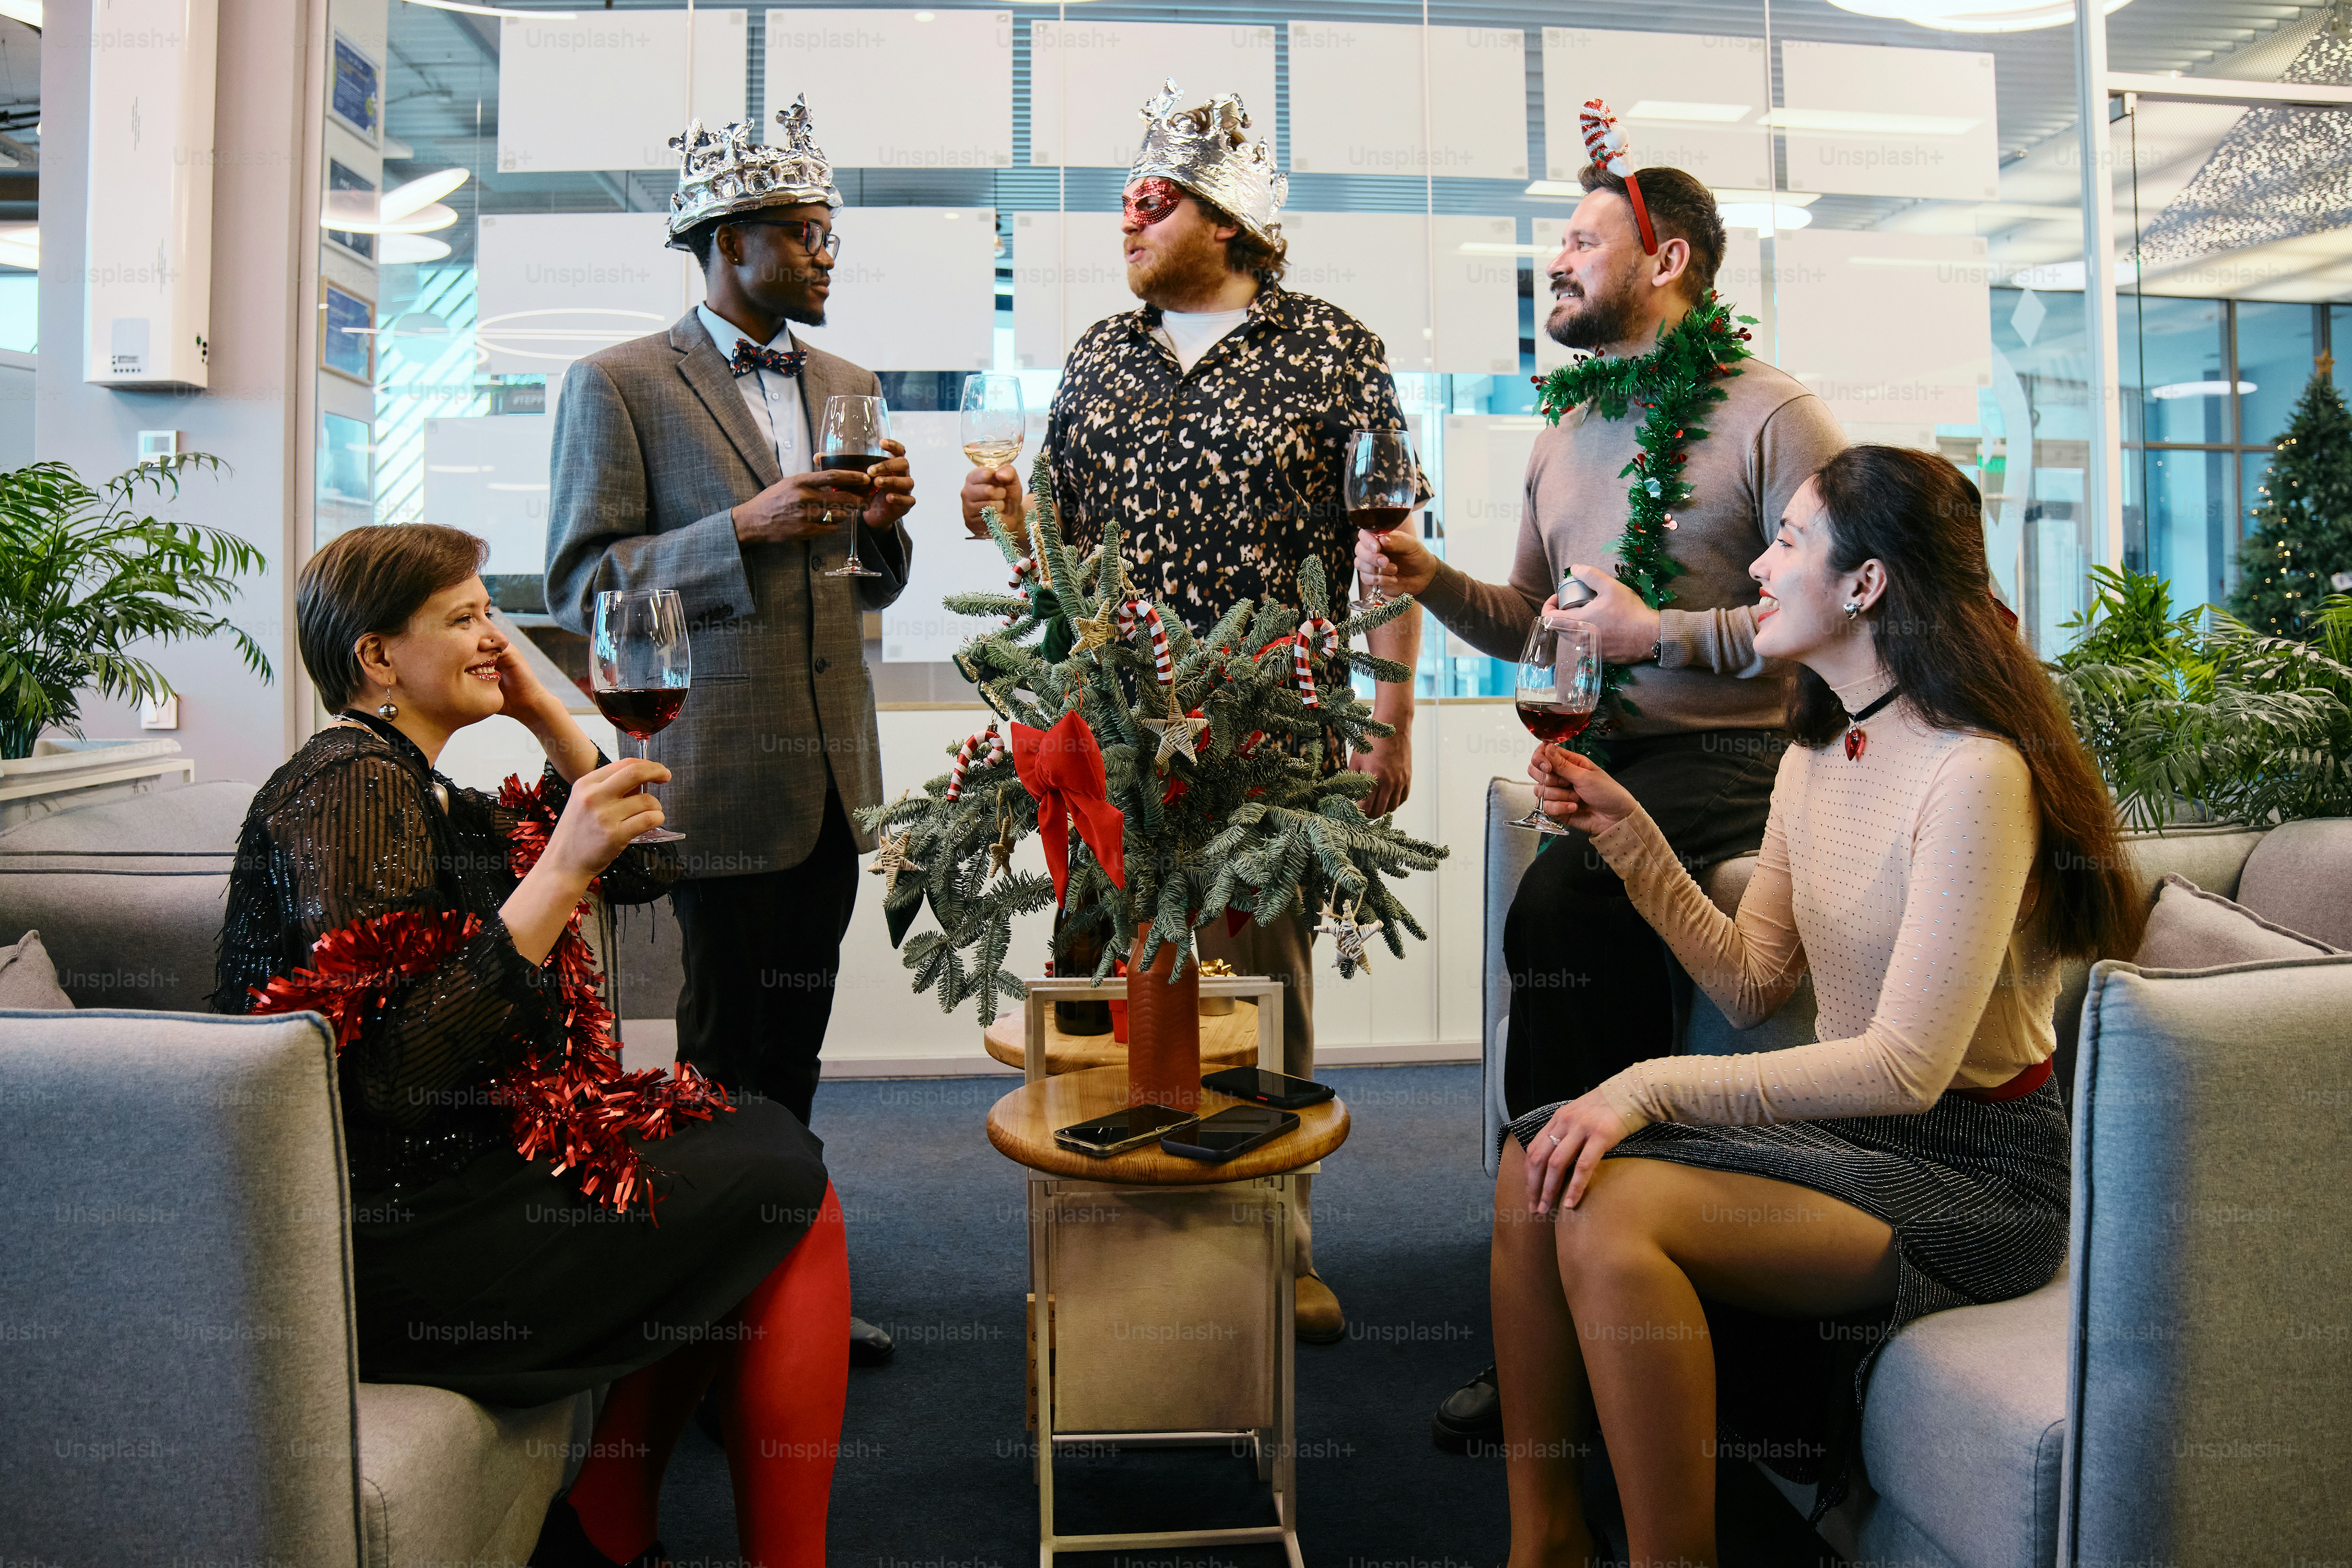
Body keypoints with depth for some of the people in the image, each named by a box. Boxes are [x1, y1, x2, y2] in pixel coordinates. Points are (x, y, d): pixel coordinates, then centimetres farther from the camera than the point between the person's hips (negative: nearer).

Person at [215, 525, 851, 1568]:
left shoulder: (416, 789, 13)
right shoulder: (350, 787, -16)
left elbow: (642, 869, 18)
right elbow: (391, 1071, -27)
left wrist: (544, 716, 9)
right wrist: (561, 868, -29)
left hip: (459, 1161, 10)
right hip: (392, 1230, -10)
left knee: (760, 1145, 12)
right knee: (793, 1186, -7)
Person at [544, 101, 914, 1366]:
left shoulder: (844, 386, 15)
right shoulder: (618, 385, -4)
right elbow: (579, 586, -9)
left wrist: (884, 524, -4)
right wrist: (747, 526, -19)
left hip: (830, 772, 6)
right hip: (720, 776, -6)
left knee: (794, 1045, 13)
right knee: (725, 1045, 3)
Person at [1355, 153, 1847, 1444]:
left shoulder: (1773, 417, -3)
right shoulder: (1563, 440, 20)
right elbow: (1526, 624, 23)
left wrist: (1662, 633, -17)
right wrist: (1430, 582, 5)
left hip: (1726, 757, -7)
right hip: (1600, 757, 7)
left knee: (1555, 917, -28)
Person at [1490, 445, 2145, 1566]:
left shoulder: (1973, 773, -20)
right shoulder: (1815, 756, 8)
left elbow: (1907, 1066, -24)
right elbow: (1750, 983, 9)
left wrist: (1654, 1088, -27)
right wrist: (1627, 835, 1)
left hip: (1972, 1167, -8)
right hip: (1853, 1126, 8)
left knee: (1608, 1214, -27)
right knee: (1538, 1161, -9)